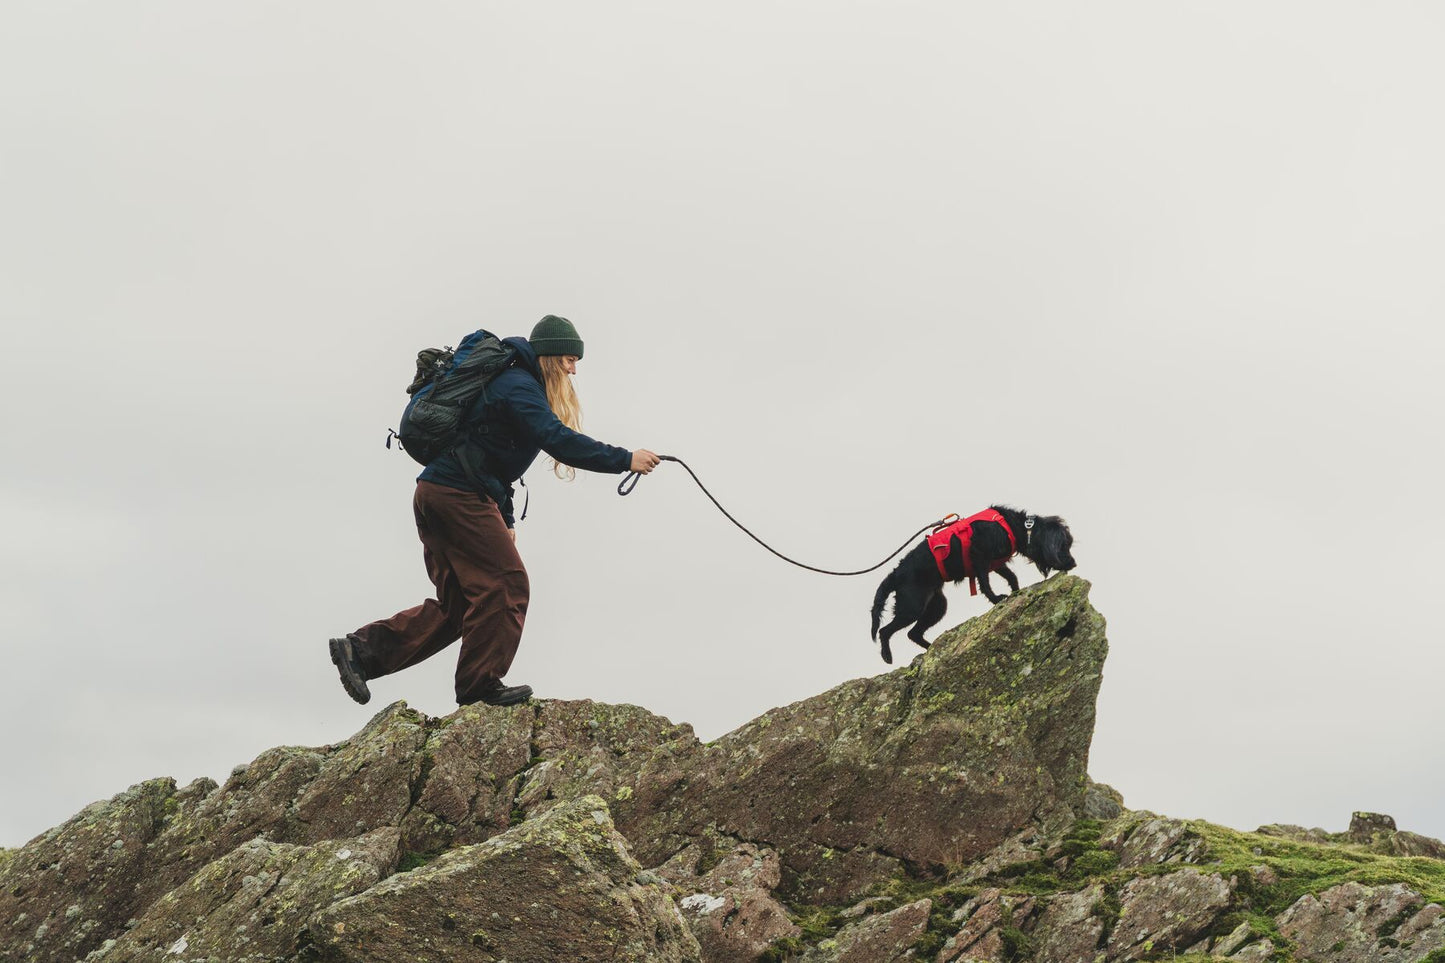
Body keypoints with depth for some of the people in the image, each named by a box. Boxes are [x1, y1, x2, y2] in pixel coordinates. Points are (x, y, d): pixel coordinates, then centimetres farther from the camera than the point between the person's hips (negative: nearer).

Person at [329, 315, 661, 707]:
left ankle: (361, 649, 6)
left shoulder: (514, 383, 22)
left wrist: (505, 519, 21)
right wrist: (625, 460, -23)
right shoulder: (519, 386, -11)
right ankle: (481, 685, -4)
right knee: (505, 585, -8)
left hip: (435, 495, 10)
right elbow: (557, 439, -24)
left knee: (456, 603, 10)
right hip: (458, 497, -10)